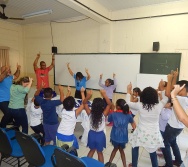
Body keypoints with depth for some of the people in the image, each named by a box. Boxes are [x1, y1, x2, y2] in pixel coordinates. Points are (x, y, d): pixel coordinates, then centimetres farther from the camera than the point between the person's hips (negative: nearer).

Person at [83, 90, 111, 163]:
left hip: (92, 134, 2)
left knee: (92, 150, 27)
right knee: (100, 152, 19)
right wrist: (104, 95, -32)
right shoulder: (103, 115, -25)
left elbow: (84, 103, -13)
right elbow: (109, 104, -21)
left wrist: (88, 96, -29)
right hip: (100, 135, -2)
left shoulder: (90, 113, -20)